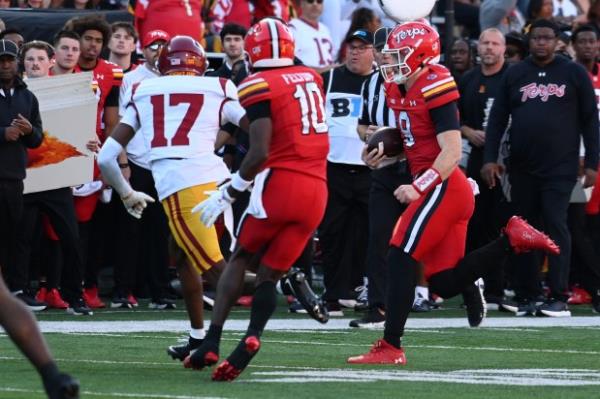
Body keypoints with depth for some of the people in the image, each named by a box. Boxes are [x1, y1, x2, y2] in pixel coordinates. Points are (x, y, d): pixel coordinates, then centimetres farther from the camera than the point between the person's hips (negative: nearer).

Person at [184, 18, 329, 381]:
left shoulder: (260, 85, -7)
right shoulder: (311, 78, 13)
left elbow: (260, 152, -14)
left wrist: (228, 194, -5)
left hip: (280, 183, -5)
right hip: (317, 190, 5)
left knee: (240, 259, 13)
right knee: (269, 274, 9)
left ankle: (211, 342, 3)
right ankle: (251, 339, -15)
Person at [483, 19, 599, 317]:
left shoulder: (573, 74, 2)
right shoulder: (514, 75, 9)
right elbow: (497, 119, 9)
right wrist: (490, 159, 0)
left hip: (560, 167, -3)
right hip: (522, 168, 3)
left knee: (556, 226, -9)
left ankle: (559, 297, -9)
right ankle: (526, 295, 11)